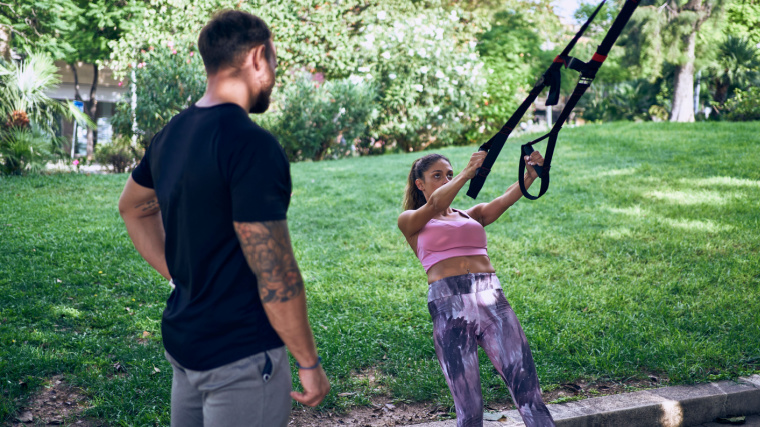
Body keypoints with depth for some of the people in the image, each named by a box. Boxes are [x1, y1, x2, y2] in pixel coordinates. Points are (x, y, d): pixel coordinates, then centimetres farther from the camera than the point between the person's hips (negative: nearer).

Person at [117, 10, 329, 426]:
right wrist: (309, 363, -13)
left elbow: (133, 207, 25)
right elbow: (274, 275, -23)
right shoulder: (252, 145, -22)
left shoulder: (171, 134, 6)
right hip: (240, 360, -8)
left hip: (182, 342, 8)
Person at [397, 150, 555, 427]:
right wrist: (468, 173, -15)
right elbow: (435, 204, -9)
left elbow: (504, 201, 4)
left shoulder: (472, 215, 23)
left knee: (527, 389, -8)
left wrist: (530, 176, -13)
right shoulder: (410, 221, 13)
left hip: (492, 300, 3)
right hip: (449, 307, -3)